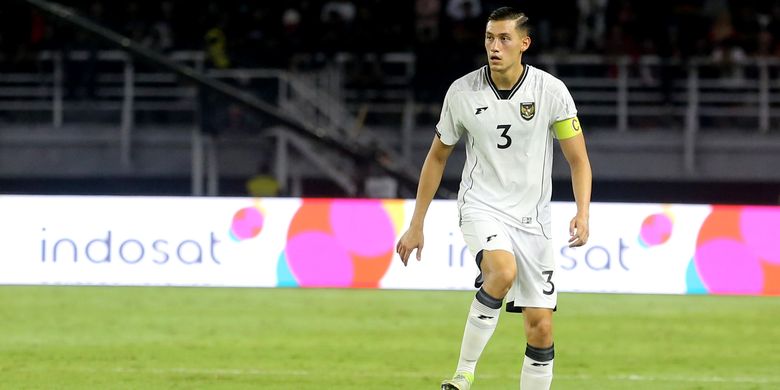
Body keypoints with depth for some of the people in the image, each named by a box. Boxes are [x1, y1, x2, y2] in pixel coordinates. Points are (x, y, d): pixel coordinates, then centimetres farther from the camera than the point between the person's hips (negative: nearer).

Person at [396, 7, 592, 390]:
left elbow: (578, 159, -1)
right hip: (481, 206, -2)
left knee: (540, 328, -3)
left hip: (532, 217, 2)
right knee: (503, 271, -33)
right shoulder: (462, 92, -5)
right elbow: (437, 157, 8)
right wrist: (416, 225, 10)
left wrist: (582, 214, -19)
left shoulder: (551, 91, -7)